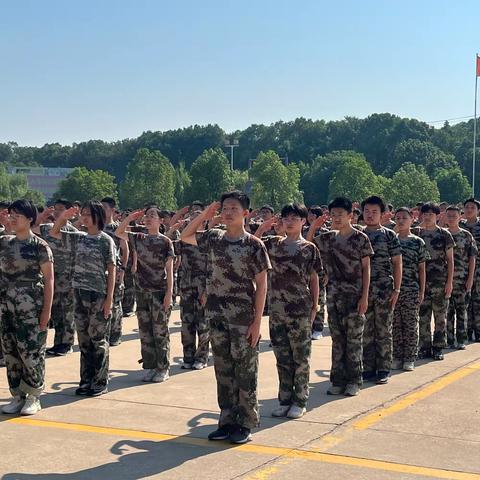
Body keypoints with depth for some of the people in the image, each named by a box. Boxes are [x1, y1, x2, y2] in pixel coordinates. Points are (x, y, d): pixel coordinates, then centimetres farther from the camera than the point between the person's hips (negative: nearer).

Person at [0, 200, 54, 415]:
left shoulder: (39, 246, -7)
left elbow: (49, 280, -7)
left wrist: (47, 310, -12)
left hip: (31, 306, -6)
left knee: (31, 351, -3)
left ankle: (34, 397, 11)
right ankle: (17, 396, 20)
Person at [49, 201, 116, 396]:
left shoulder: (105, 240, -5)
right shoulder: (79, 238, 10)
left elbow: (111, 270, -6)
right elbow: (54, 233, 20)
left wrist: (109, 298, -12)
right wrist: (63, 217, 2)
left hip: (99, 295, -5)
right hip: (80, 294, 6)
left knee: (98, 339, 0)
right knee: (84, 339, 9)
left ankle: (100, 382, 7)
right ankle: (86, 381, 17)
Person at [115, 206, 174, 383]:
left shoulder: (165, 242, -4)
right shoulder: (139, 239, 9)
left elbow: (169, 269, -6)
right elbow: (118, 232, 15)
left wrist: (169, 292, -12)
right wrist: (130, 217, 2)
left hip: (159, 292, -5)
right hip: (142, 291, 5)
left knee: (160, 333, 0)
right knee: (145, 332, 8)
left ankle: (163, 369, 7)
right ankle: (149, 367, 16)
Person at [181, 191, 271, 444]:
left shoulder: (254, 244, -6)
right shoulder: (213, 238, 6)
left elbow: (261, 285, -6)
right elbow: (185, 236, 21)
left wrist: (257, 321, -11)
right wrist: (204, 214, 8)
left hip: (244, 319, -4)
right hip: (217, 317, 4)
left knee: (245, 373, 3)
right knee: (223, 371, 10)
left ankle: (246, 424, 12)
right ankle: (227, 421, 19)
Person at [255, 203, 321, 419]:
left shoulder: (309, 248, -1)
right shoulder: (273, 243, 7)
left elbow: (314, 279, 2)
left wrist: (315, 306, 0)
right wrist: (261, 229, -2)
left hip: (300, 310, -3)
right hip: (277, 309, 3)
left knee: (300, 357, 4)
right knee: (282, 357, 10)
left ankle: (300, 401, 12)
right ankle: (285, 400, 19)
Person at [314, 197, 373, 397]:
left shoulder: (360, 238, -4)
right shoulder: (328, 238, 8)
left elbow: (366, 268, -4)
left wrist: (365, 296, -9)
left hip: (354, 296, -4)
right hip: (333, 295, 4)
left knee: (354, 339, 2)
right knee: (337, 339, 9)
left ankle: (354, 381, 11)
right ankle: (338, 380, 16)